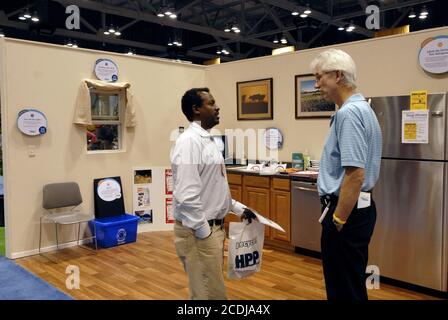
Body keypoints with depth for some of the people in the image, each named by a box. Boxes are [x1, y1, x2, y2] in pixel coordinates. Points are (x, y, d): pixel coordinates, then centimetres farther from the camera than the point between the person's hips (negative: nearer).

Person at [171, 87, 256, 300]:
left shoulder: (206, 140, 12)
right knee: (209, 293, 1)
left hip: (212, 226, 10)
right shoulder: (189, 141, -19)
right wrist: (204, 233, -20)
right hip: (198, 231, -10)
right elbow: (186, 195, -25)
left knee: (211, 289, 21)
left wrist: (238, 208, 18)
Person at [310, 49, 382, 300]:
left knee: (345, 289, 4)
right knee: (351, 284, 22)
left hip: (346, 212, -10)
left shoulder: (348, 113, -20)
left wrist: (338, 220, -19)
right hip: (359, 207, 10)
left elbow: (355, 175, -27)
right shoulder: (362, 108, 13)